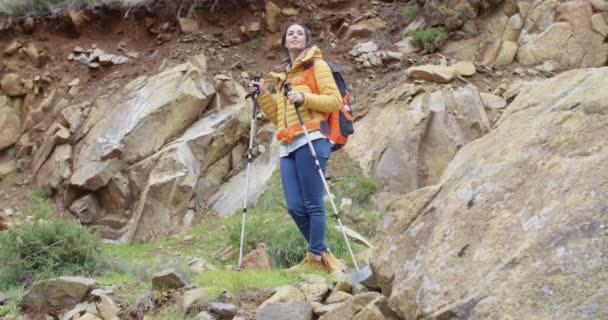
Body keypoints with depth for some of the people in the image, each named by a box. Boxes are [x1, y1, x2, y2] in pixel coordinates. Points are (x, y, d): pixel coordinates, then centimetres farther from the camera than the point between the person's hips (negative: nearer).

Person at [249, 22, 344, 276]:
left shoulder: (317, 65, 8)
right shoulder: (284, 76, 27)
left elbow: (334, 101, -2)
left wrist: (305, 98, -14)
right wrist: (262, 96, 14)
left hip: (311, 140, -7)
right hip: (288, 147, 7)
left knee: (313, 204, -10)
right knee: (295, 207, -1)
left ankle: (315, 258, -10)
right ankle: (323, 255, 11)